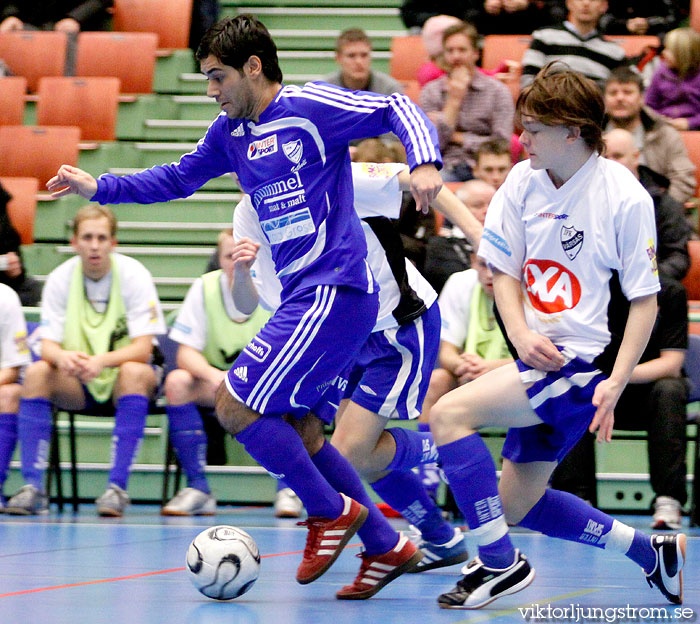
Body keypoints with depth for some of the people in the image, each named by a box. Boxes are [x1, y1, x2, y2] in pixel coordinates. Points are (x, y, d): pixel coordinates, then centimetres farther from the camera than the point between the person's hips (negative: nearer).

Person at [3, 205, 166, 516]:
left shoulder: (134, 275, -13)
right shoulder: (60, 279, -6)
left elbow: (143, 348, -20)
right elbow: (48, 345, -11)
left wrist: (103, 360, -40)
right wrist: (62, 356, -37)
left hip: (121, 379, -2)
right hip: (77, 386, 2)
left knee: (135, 373, -36)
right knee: (36, 372, -26)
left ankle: (117, 486, -37)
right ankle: (33, 487, -28)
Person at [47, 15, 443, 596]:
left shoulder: (309, 107, -9)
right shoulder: (231, 132, 15)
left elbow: (398, 110, -12)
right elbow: (178, 178, 27)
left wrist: (424, 163, -30)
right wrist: (98, 187, 21)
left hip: (333, 291, -9)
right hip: (303, 299, 9)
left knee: (235, 405, -12)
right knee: (291, 428, 9)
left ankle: (332, 513, 2)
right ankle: (388, 545, 16)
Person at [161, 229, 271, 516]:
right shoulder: (204, 288, -10)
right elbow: (186, 352, -12)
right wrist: (213, 374, -35)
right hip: (214, 385, 1)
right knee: (176, 381, -29)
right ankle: (198, 489, -25)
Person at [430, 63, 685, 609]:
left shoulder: (625, 197, -13)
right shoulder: (524, 180, 2)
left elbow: (645, 299, -9)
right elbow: (504, 269, 9)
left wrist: (616, 382, -18)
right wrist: (522, 336, -8)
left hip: (584, 360, -8)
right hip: (541, 359, 8)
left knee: (450, 414, -21)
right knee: (515, 505, 14)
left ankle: (500, 563, -12)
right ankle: (651, 551, 30)